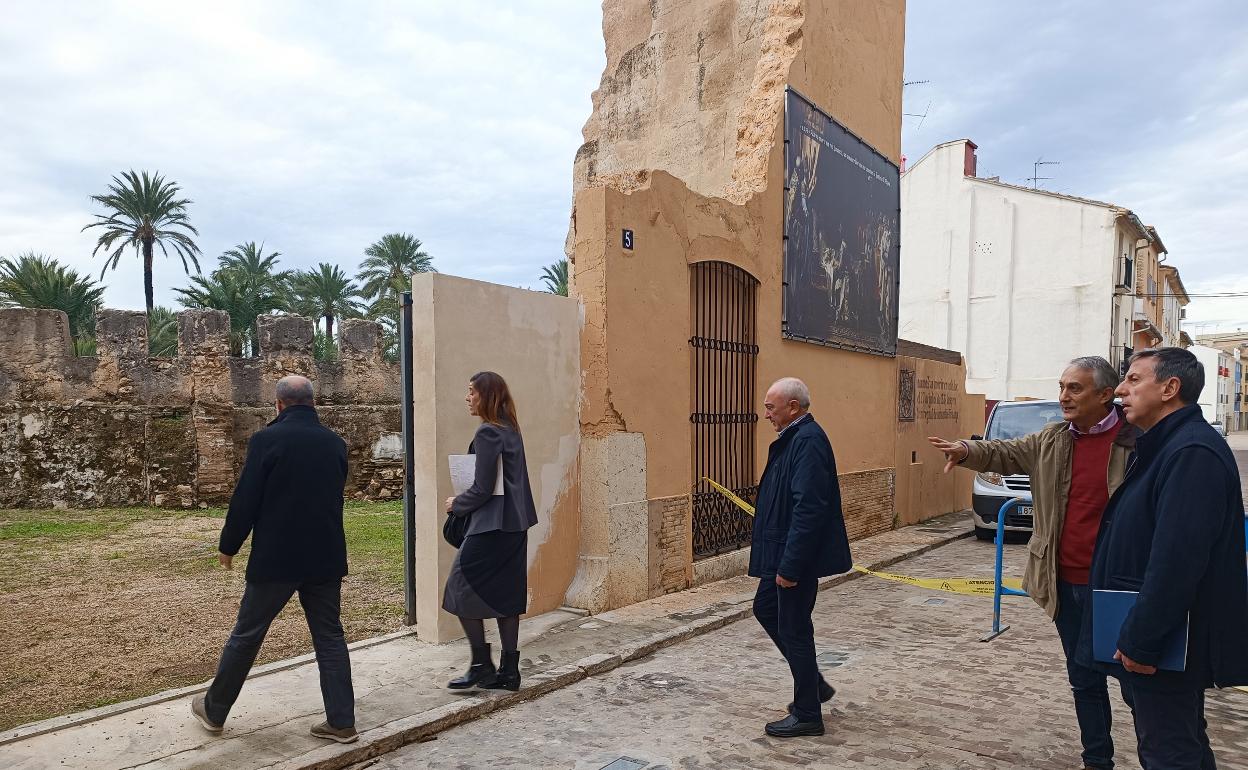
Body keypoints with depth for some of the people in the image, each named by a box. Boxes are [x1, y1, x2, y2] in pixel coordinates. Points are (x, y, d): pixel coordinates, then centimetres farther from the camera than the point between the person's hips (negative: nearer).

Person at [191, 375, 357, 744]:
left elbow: (245, 500, -8)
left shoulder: (267, 440, -11)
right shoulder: (336, 443, 3)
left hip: (275, 558, -3)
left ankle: (213, 710, 30)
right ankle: (342, 721, 11)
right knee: (329, 636, 9)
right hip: (326, 557, 4)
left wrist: (228, 546, 4)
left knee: (246, 635, 13)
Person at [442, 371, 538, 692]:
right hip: (513, 527, 9)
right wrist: (464, 502, 14)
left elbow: (483, 488, -18)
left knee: (462, 590, 2)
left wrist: (456, 504, 0)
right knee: (506, 596, 12)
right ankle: (508, 671, 18)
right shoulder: (510, 430, 12)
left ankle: (482, 666, 8)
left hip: (491, 528, -9)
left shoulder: (487, 433, -16)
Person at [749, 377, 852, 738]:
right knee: (765, 609, 20)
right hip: (785, 552, 11)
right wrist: (781, 560, 19)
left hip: (798, 557, -11)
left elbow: (808, 509, -27)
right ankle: (814, 685, 33)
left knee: (794, 629, 2)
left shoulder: (808, 441, -22)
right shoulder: (794, 438, 10)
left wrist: (790, 566, -25)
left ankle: (807, 715, 20)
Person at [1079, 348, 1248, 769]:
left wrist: (1140, 640, -24)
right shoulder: (1163, 447, 12)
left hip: (1167, 647, -11)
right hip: (1149, 639, 11)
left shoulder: (1193, 453, -22)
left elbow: (1176, 560, -28)